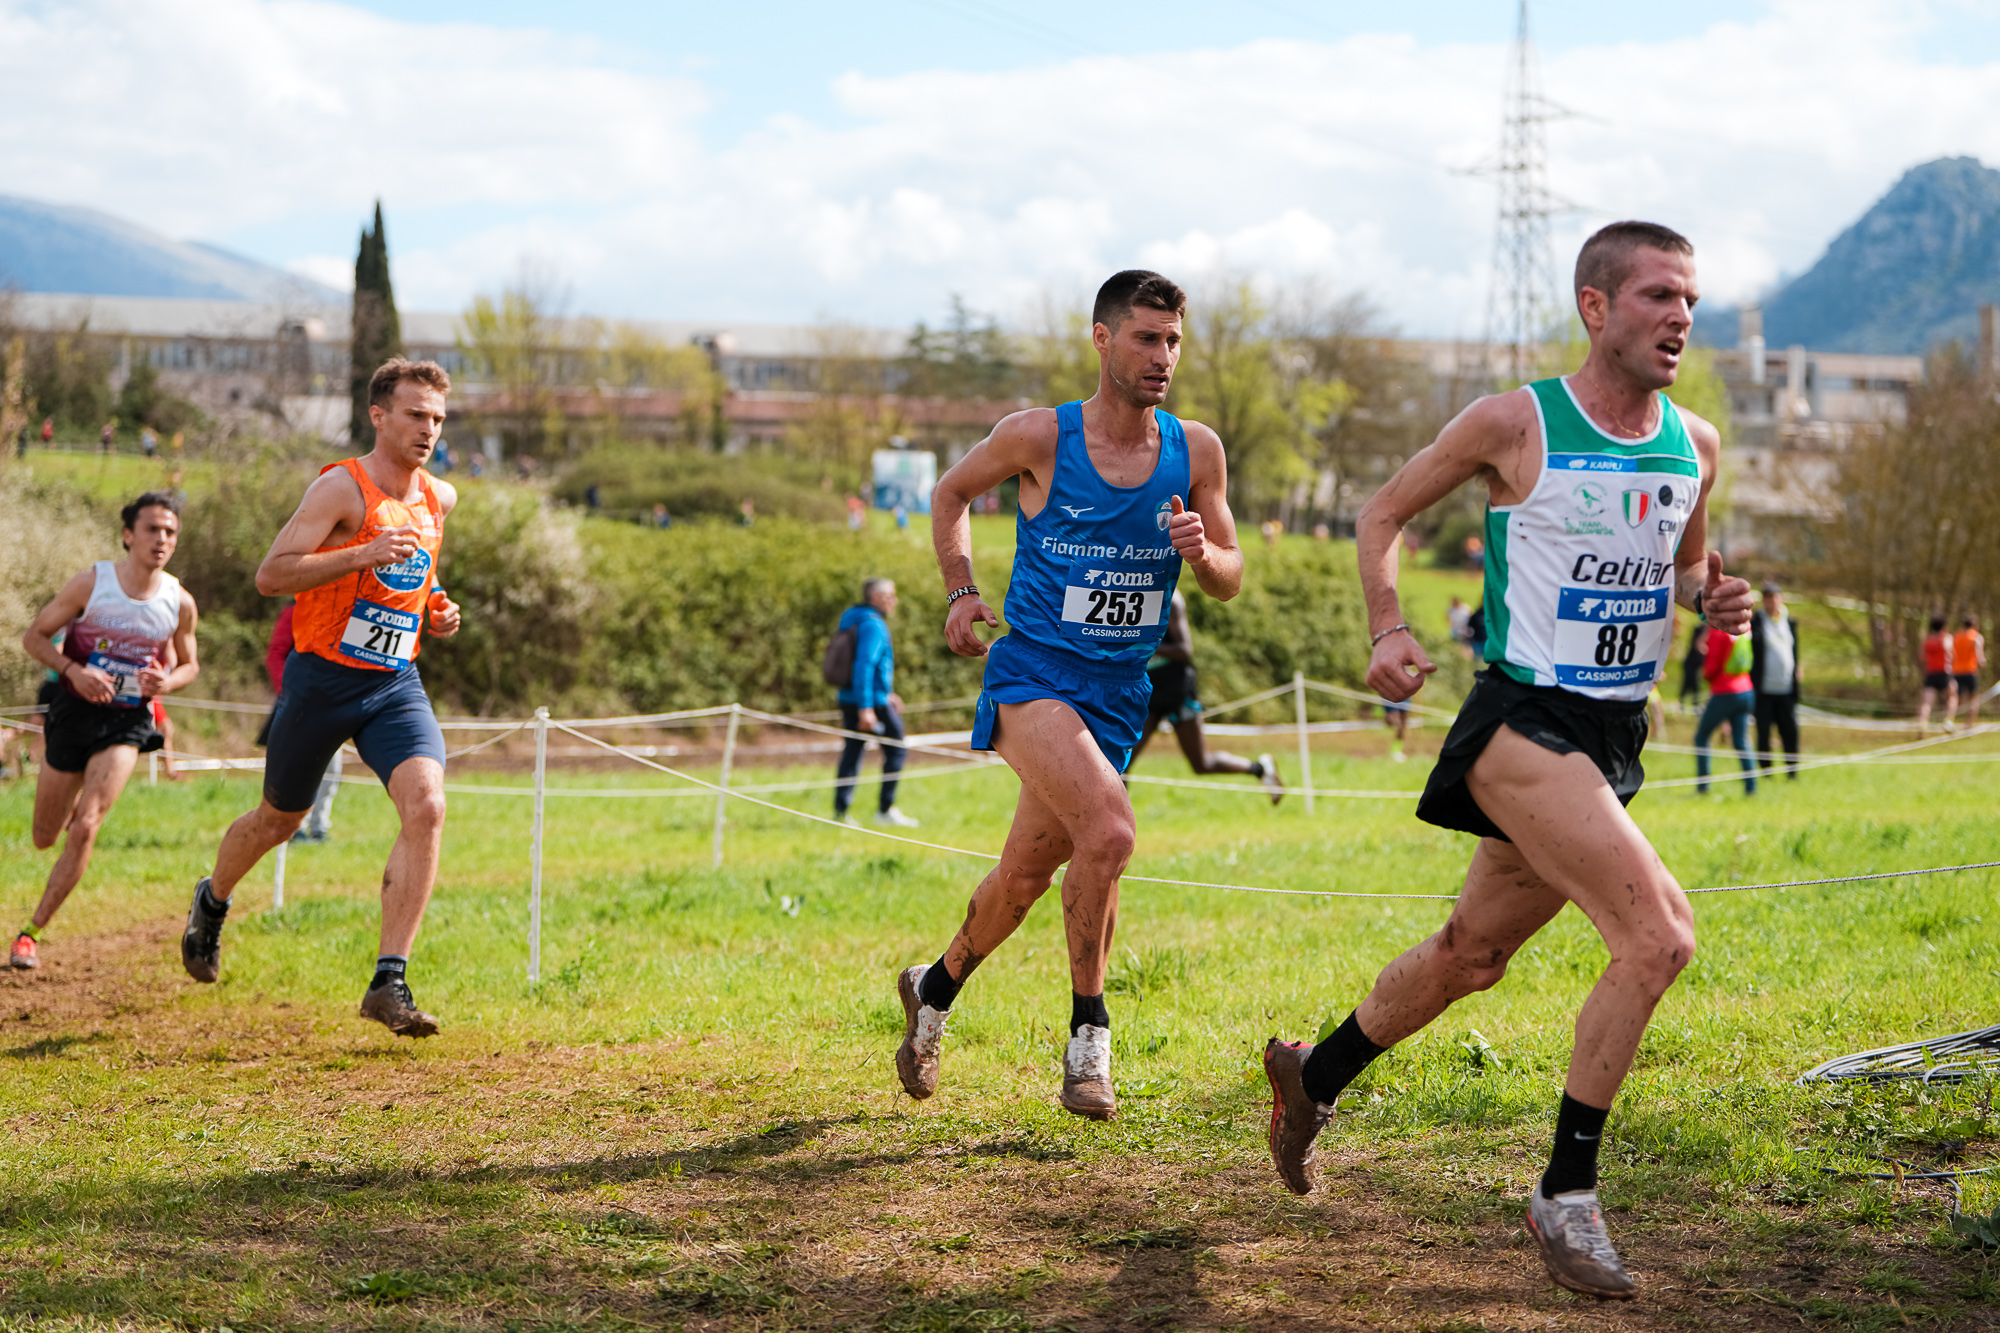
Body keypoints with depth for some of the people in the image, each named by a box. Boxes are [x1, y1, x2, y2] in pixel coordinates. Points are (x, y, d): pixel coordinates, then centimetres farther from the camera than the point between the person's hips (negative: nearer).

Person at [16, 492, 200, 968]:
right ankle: (73, 804, 50)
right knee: (44, 837, 11)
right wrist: (73, 671, -21)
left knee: (84, 831, -17)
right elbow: (35, 636, -4)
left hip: (127, 722, 0)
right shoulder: (91, 584, -11)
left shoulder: (180, 603, -5)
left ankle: (32, 932, -7)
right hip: (73, 711, 0)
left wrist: (167, 682, -12)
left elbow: (189, 664, 11)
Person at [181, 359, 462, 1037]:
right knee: (278, 821, 14)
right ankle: (211, 901, 49)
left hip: (396, 683, 4)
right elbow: (270, 575, -20)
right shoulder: (342, 488, -13)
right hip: (323, 677, -4)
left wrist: (437, 611, 9)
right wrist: (364, 554, -29)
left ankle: (389, 983, -19)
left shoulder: (440, 499, 8)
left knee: (426, 807, -21)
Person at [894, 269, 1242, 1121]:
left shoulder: (1195, 451, 0)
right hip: (1033, 673, -4)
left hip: (1118, 696, 5)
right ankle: (1088, 1034, -13)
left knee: (1024, 881, 14)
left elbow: (1231, 580, 7)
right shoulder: (1039, 437, -8)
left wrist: (1204, 554, -15)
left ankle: (936, 987, 42)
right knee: (1109, 829, -28)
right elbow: (952, 492, 10)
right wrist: (960, 591, -2)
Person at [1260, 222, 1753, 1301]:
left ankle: (1313, 1077, 43)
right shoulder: (1513, 424, -9)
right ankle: (1566, 1196, -10)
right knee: (1658, 937, -21)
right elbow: (1383, 513, 3)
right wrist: (1388, 630, -11)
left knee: (1472, 956, 18)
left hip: (1617, 737, 7)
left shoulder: (1694, 447, 7)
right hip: (1524, 722, -7)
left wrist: (1712, 597, 1)